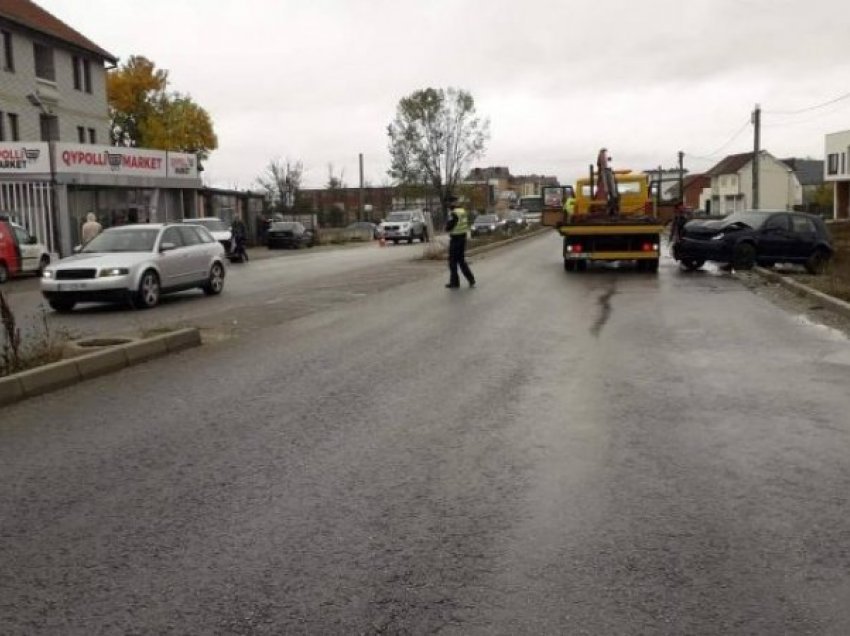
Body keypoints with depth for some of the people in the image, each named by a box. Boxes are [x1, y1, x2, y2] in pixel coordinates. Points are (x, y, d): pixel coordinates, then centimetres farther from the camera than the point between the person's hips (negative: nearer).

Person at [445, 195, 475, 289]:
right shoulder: (464, 212, 9)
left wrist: (447, 223, 2)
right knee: (461, 260, 17)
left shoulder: (454, 213, -18)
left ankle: (454, 282, 7)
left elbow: (448, 228, -18)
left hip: (455, 239, -8)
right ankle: (471, 280, 14)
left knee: (453, 261, 3)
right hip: (463, 237, 8)